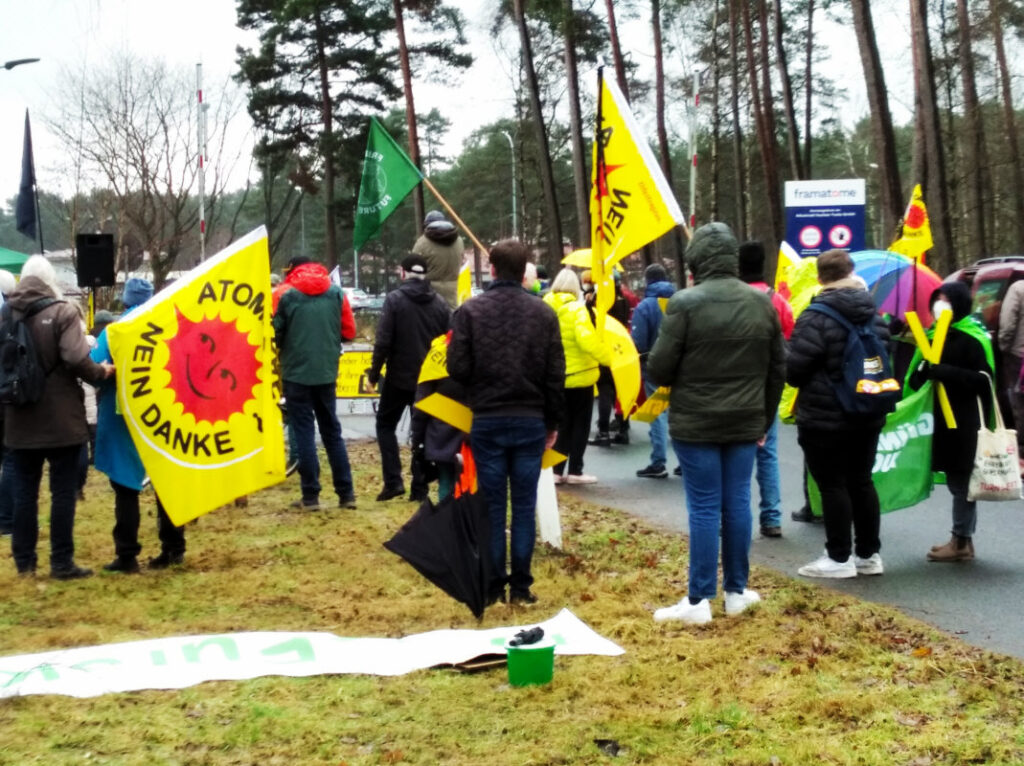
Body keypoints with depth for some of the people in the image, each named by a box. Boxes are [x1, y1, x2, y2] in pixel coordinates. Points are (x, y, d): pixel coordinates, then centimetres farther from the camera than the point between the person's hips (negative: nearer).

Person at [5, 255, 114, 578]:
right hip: (60, 419, -4)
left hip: (20, 419, 5)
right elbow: (76, 359, -22)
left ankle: (24, 561, 18)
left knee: (24, 491, 12)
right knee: (63, 491, 3)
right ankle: (61, 563, 5)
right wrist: (101, 372, -4)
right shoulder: (62, 312, -12)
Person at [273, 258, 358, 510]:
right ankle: (346, 493, 12)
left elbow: (273, 333, -2)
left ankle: (310, 496, 0)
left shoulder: (286, 296, -5)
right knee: (332, 432, 13)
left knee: (304, 432, 2)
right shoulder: (336, 293, 3)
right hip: (327, 372, 3)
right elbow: (348, 332, 5)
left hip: (296, 372, -3)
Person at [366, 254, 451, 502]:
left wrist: (374, 371, -3)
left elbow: (383, 341, -13)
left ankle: (393, 481, -1)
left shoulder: (395, 299, -10)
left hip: (399, 378, -3)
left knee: (385, 425, 12)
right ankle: (419, 488, 7)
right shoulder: (440, 303, 3)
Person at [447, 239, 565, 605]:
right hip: (531, 421, 1)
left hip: (487, 421, -1)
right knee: (524, 506, 6)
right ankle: (521, 585, 8)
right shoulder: (543, 313, 0)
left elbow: (457, 368, -8)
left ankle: (493, 585, 9)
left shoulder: (470, 311, -5)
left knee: (492, 506, 6)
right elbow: (556, 374, 1)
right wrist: (552, 422, 10)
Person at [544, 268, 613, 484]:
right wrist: (609, 358, -19)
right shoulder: (576, 309, -16)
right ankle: (575, 471, 7)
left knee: (563, 424, 15)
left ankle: (557, 470, 12)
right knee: (580, 424, 7)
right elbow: (587, 340, -27)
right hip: (579, 375, -5)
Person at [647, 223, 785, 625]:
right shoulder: (761, 303, 5)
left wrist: (678, 380, 11)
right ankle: (736, 592, 19)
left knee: (704, 508, -1)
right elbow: (778, 368, 10)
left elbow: (659, 368, -12)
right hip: (745, 423, 4)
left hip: (695, 424, -4)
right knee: (737, 503, 11)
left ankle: (699, 600, 2)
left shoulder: (685, 303, -12)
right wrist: (764, 418, 19)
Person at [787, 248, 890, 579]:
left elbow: (794, 368, -17)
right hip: (868, 414, 7)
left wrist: (809, 386, 4)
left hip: (825, 417, -7)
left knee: (832, 485, 0)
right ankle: (869, 554, 19)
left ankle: (839, 558, 3)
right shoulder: (874, 314, 7)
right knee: (861, 481, 14)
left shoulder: (816, 317, -16)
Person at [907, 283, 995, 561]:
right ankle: (962, 539, 19)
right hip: (942, 421, 8)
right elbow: (918, 375, 21)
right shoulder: (935, 335, 14)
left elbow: (982, 380, -19)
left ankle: (961, 542, 6)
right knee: (957, 481, 12)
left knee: (961, 482, -1)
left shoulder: (972, 338, -10)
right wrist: (921, 375, -2)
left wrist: (942, 371, -23)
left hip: (965, 424, -8)